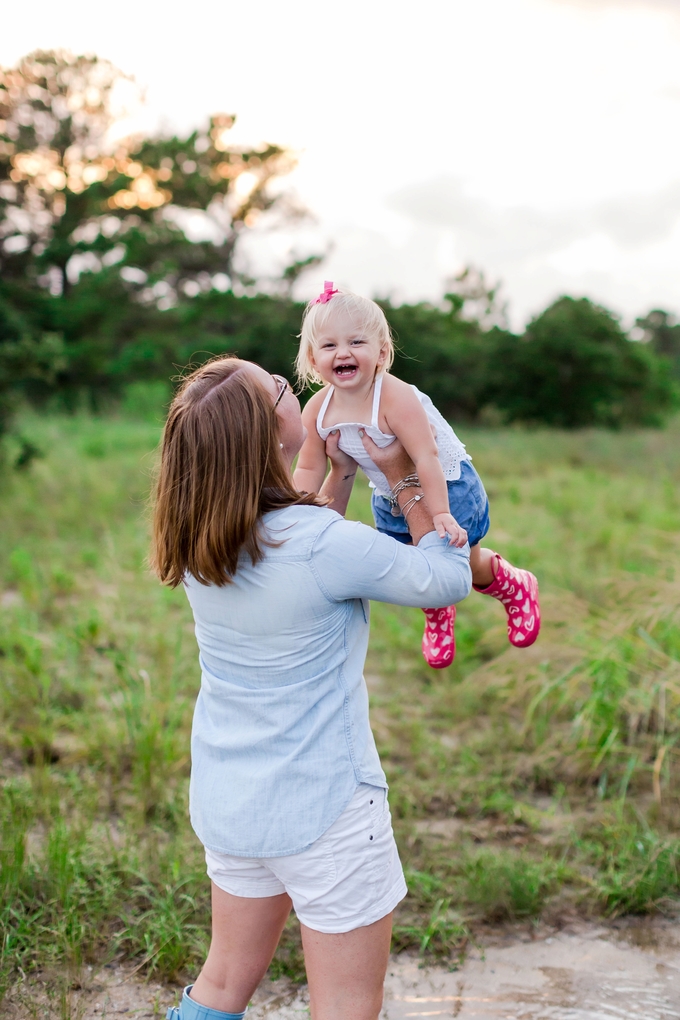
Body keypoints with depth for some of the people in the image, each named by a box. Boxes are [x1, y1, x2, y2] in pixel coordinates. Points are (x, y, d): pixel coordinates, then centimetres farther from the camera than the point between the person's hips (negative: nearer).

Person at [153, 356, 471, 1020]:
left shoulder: (198, 541, -5)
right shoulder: (327, 544, -25)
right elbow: (448, 580, -9)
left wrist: (341, 473, 14)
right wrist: (403, 479, -1)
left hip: (224, 798, 7)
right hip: (321, 806, -6)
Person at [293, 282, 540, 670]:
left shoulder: (396, 398, -35)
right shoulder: (317, 411, -18)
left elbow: (426, 457, -37)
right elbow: (310, 469, -7)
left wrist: (441, 514, -41)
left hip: (447, 486, -5)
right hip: (392, 499, 5)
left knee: (466, 564, 8)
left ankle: (516, 587, 43)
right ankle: (439, 615, 51)